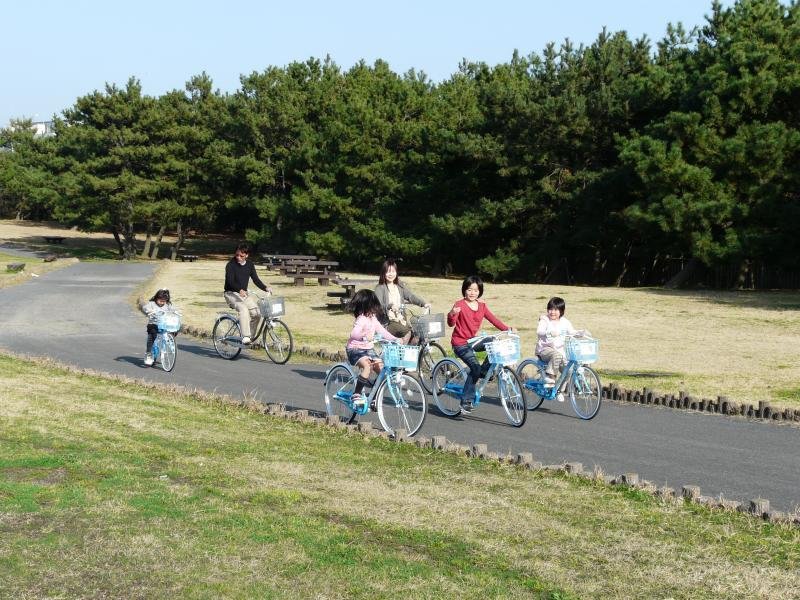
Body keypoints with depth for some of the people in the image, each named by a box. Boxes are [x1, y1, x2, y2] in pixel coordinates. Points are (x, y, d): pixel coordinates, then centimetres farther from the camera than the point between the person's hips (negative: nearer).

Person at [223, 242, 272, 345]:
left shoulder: (250, 265, 6)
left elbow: (255, 279, 4)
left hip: (244, 293, 6)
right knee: (243, 309, -33)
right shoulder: (231, 265, -11)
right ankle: (245, 337, -36)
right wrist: (240, 290, -40)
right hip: (231, 294, -6)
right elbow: (230, 281, -22)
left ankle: (250, 336, 0)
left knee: (256, 312, -15)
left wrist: (265, 288, -15)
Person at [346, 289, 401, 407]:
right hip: (355, 349, -9)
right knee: (366, 366, -34)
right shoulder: (361, 319, -19)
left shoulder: (373, 319, 8)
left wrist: (395, 339, 6)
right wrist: (365, 336, -51)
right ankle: (356, 394, -25)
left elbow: (382, 331, 15)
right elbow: (353, 334, -34)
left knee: (381, 369, -2)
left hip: (369, 349, 9)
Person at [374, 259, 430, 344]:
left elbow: (411, 296, 1)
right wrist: (389, 306, -36)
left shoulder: (400, 286, 14)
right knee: (408, 331, -27)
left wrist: (424, 303, -16)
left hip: (401, 320, 5)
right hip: (387, 323, -5)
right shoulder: (380, 288, -2)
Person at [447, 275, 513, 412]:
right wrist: (451, 314, -46)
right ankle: (466, 401, -12)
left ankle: (484, 371, 4)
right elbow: (451, 324, -23)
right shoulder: (460, 305, -14)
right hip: (460, 343, -6)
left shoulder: (481, 306, 5)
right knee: (475, 367, -22)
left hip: (473, 340, 6)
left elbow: (493, 319, 3)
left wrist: (507, 329, -10)